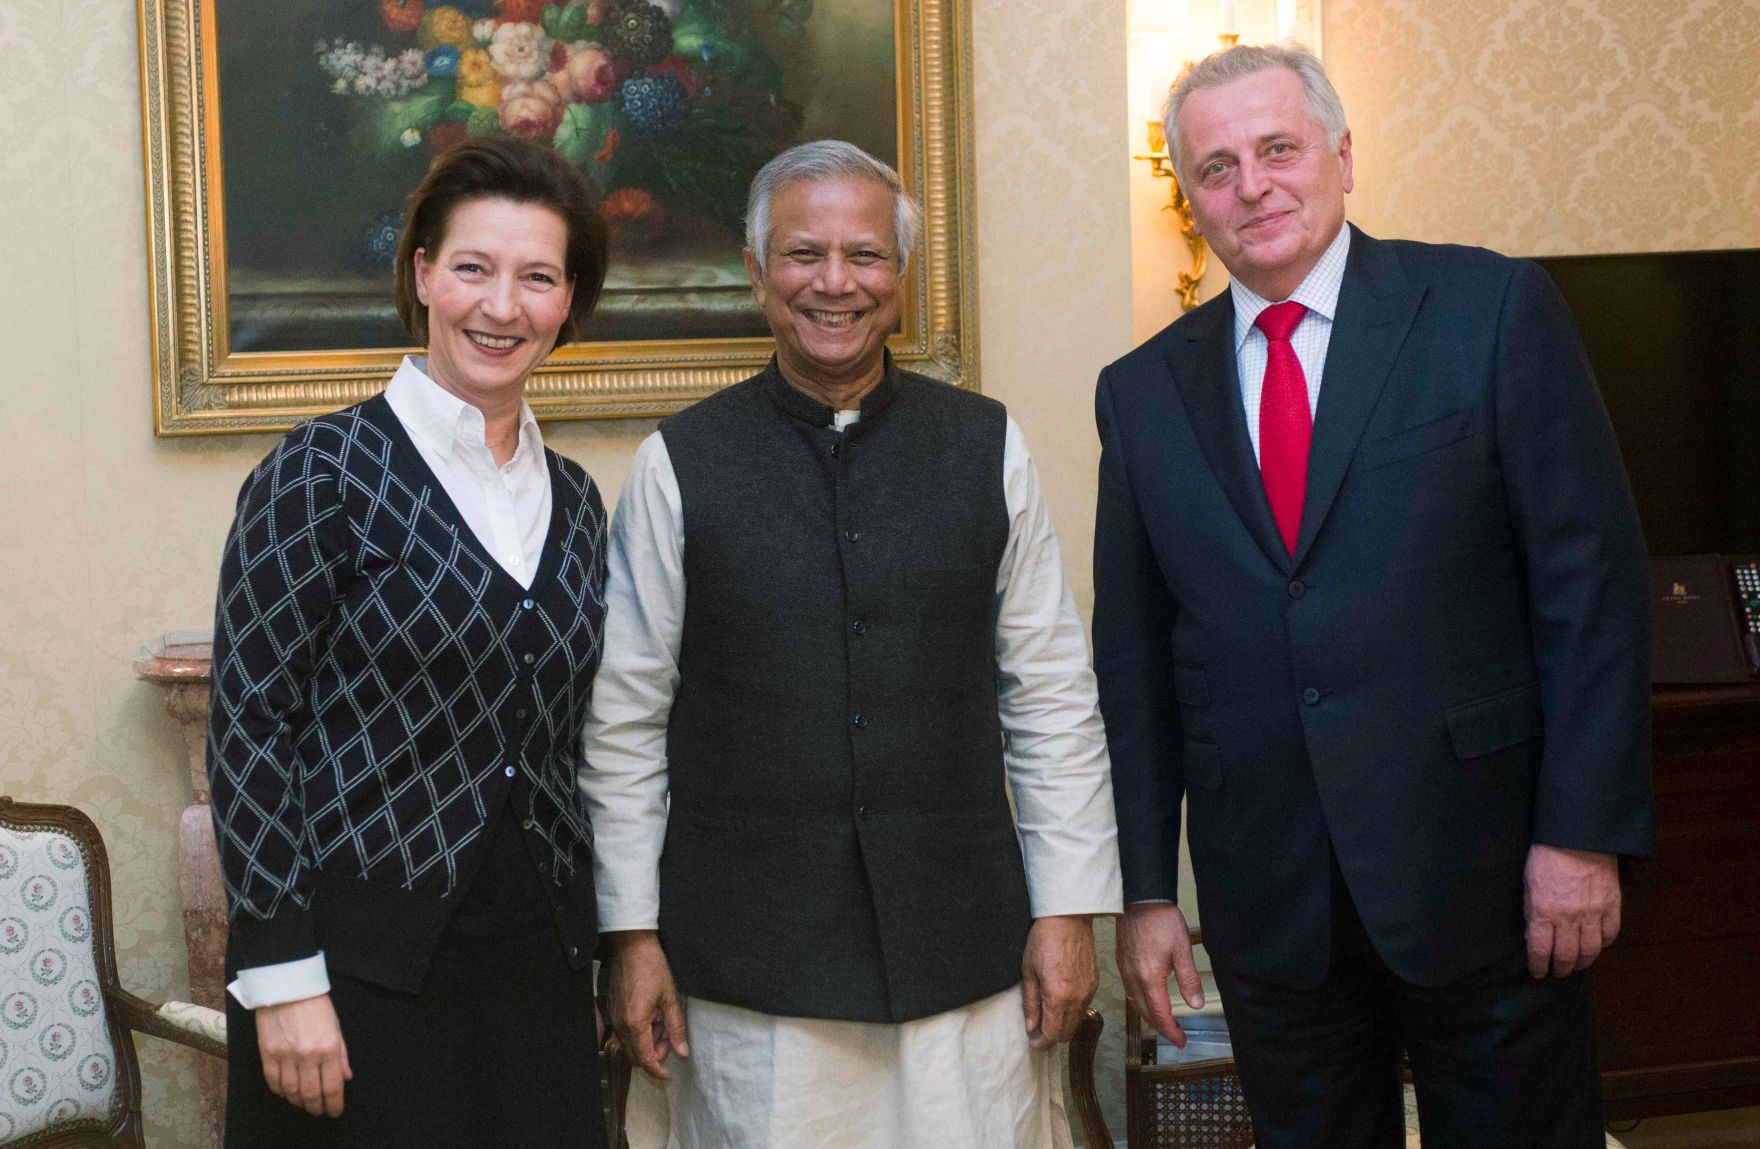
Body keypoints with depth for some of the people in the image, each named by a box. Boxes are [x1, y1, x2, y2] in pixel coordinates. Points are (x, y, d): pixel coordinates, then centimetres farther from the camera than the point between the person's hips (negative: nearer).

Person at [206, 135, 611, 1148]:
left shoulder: (573, 500, 10)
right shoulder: (323, 474, -7)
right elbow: (249, 723, -10)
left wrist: (583, 965, 13)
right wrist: (282, 976, -14)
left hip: (535, 960, 5)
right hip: (361, 966, -5)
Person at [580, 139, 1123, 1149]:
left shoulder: (987, 448, 5)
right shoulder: (678, 468, 1)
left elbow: (1053, 699, 5)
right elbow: (626, 723, 3)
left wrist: (1069, 912, 2)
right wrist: (633, 934, 0)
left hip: (963, 954, 1)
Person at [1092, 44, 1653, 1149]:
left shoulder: (1492, 310, -3)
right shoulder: (1143, 391, 7)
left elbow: (1594, 580, -6)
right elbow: (1133, 656, 8)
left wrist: (1583, 834, -11)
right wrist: (1147, 891, 5)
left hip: (1479, 876, -2)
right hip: (1266, 905, 3)